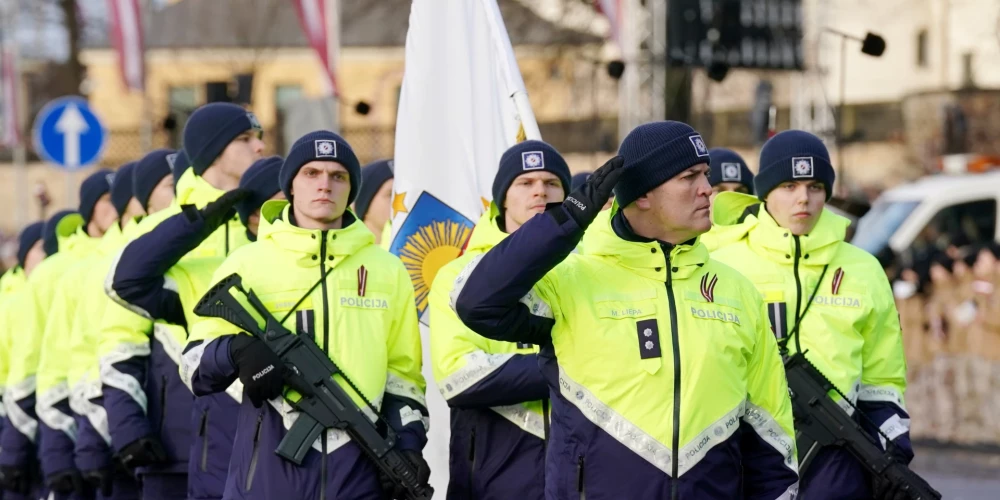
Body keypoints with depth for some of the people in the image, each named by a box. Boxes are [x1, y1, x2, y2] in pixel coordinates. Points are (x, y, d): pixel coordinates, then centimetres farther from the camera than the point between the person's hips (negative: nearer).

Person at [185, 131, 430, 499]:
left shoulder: (386, 271, 13)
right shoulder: (247, 264, 5)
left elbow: (401, 374, 18)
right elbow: (196, 364, 5)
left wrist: (407, 444, 5)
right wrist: (236, 351, -16)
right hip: (268, 468, -2)